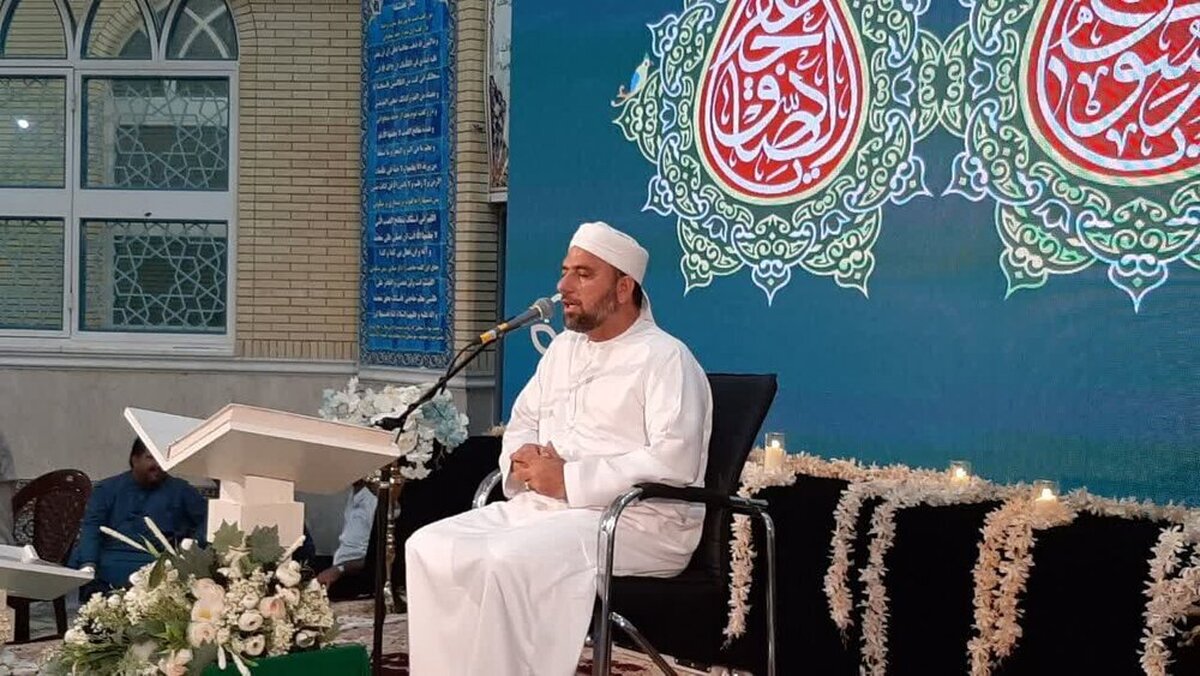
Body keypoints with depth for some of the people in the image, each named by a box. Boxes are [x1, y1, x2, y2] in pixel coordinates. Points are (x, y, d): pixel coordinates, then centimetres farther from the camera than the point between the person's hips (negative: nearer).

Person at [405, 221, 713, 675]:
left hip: (638, 521, -8)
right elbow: (523, 421, 27)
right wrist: (522, 459, 0)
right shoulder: (563, 348, 18)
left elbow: (675, 461, -21)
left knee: (508, 561, -33)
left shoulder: (664, 358, -9)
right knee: (430, 548, -11)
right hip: (542, 507, 8)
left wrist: (570, 480, -19)